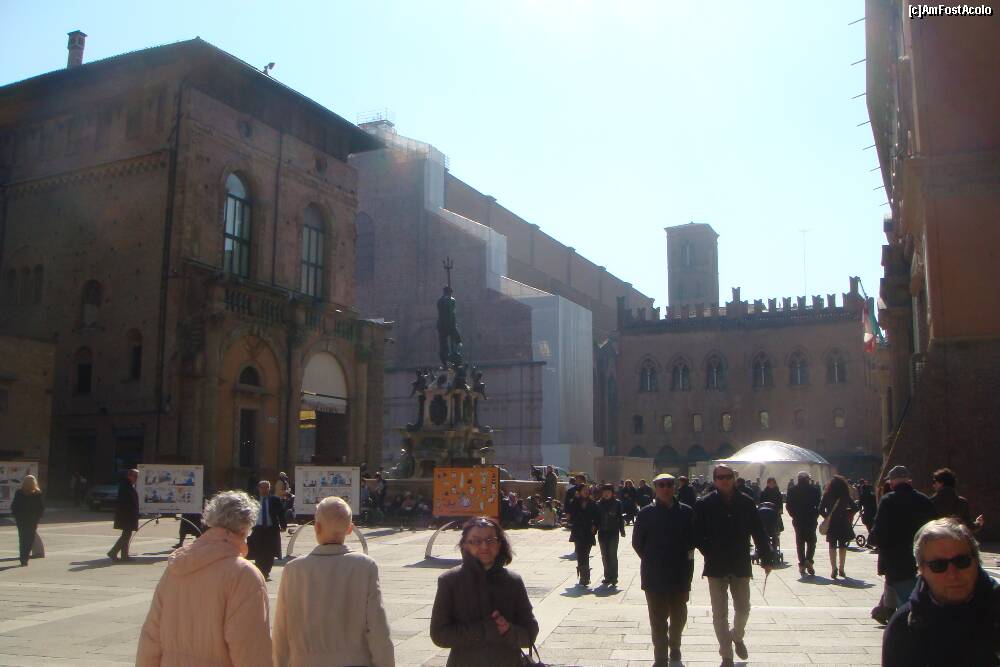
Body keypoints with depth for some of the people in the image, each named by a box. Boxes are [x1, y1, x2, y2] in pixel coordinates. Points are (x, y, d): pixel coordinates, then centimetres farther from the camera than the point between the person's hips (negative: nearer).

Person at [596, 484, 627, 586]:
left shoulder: (617, 503, -2)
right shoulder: (599, 504, 6)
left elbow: (620, 518, -2)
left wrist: (622, 530, -4)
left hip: (613, 532, -4)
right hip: (602, 533, 4)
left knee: (612, 555, -6)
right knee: (605, 556, 9)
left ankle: (613, 577, -1)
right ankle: (607, 577, 17)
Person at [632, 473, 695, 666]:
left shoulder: (686, 512, -1)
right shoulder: (647, 513, -4)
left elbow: (692, 539, 9)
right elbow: (637, 542, 2)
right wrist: (651, 560, 1)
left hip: (681, 573, 2)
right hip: (655, 576, -2)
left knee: (679, 614, 16)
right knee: (658, 618, 1)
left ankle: (674, 645, 40)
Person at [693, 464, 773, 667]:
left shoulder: (746, 502, -2)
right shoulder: (704, 505, -6)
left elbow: (759, 533, 4)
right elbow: (697, 535, -2)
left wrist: (766, 559, 6)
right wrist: (709, 552, -13)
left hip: (741, 565, 1)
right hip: (716, 567, -1)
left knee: (743, 609, 12)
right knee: (720, 614, 5)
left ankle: (737, 636, 43)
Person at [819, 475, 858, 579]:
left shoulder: (827, 495, -7)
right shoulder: (846, 496, -2)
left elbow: (821, 509, -10)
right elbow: (855, 508, 1)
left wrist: (826, 517, 4)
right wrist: (848, 515, 11)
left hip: (831, 524, -2)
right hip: (844, 524, 2)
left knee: (832, 546, 4)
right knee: (842, 546, 14)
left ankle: (834, 568, -13)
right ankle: (841, 569, 18)